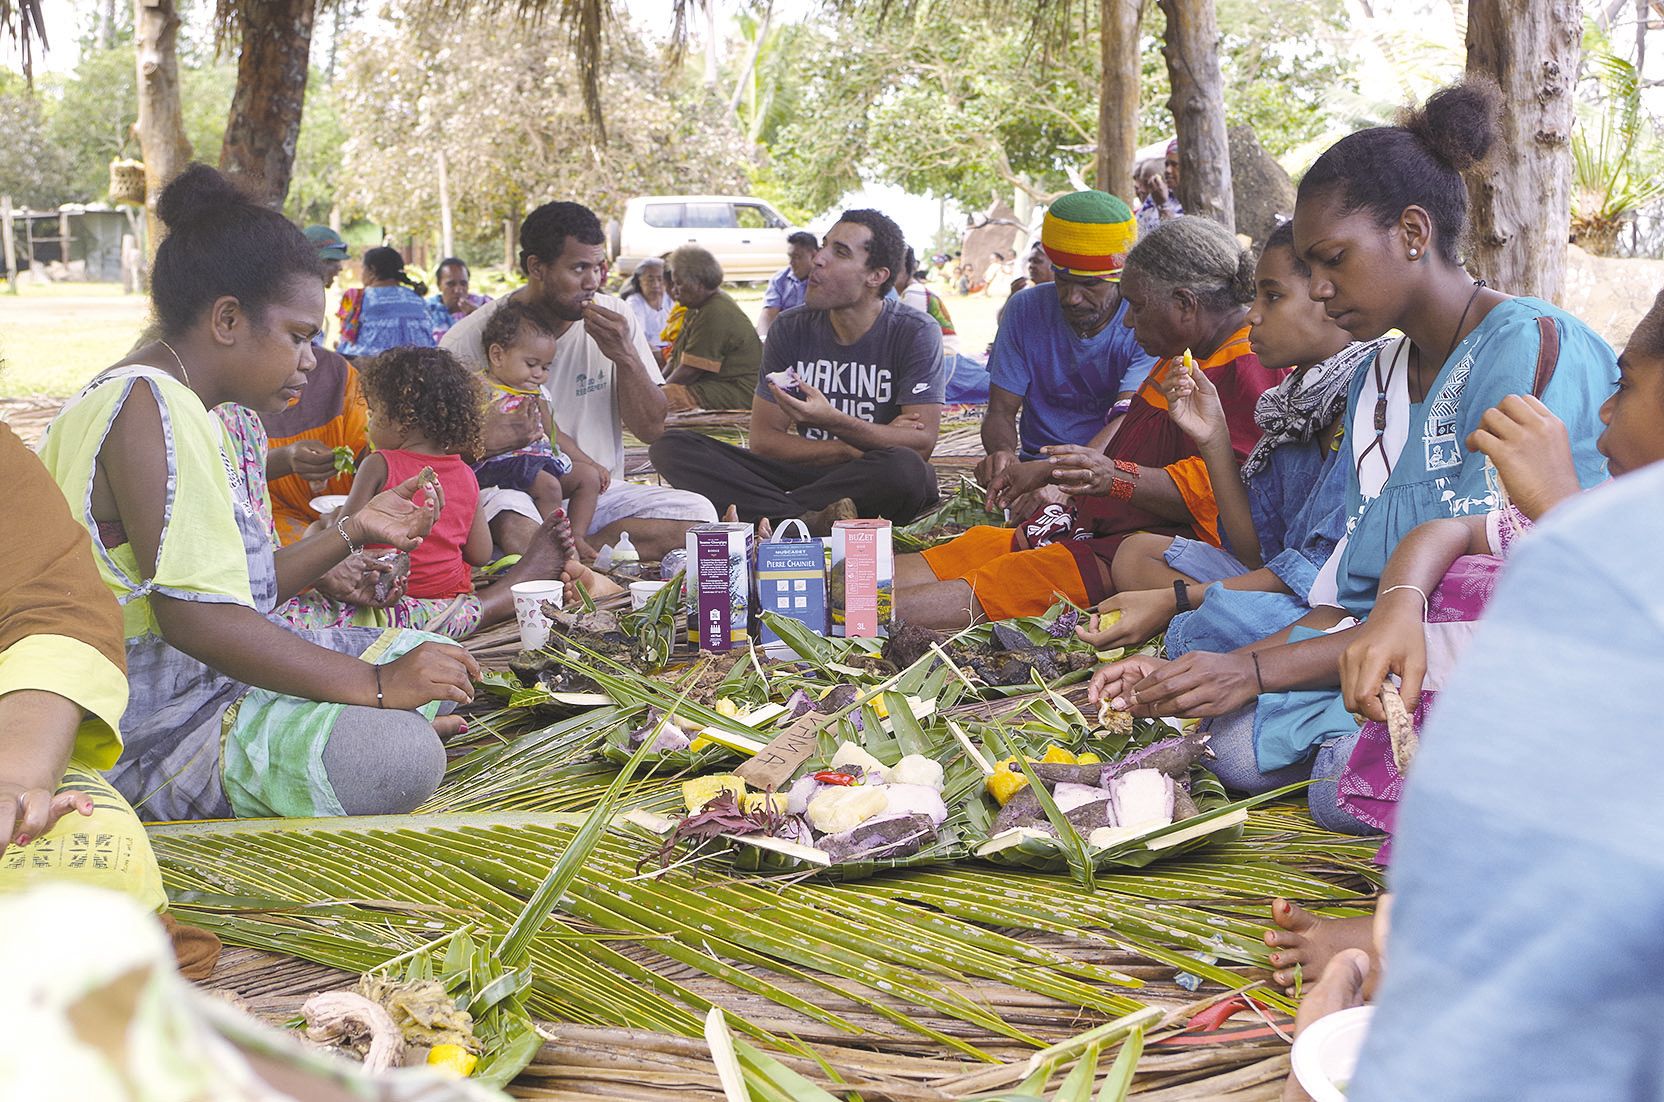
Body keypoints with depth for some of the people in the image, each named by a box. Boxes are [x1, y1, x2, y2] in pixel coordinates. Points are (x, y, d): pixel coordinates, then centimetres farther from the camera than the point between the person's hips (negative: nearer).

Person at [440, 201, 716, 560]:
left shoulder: (616, 320, 3)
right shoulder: (471, 339, -8)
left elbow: (651, 429, 3)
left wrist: (626, 357, -13)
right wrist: (481, 441, -26)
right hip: (511, 490, -5)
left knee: (698, 513, -22)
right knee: (512, 530, -41)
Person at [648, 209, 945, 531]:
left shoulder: (915, 333, -5)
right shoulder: (790, 329, 4)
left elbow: (921, 443, -14)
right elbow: (763, 440, 1)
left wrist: (833, 422, -29)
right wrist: (856, 449, -12)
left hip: (879, 489, -4)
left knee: (905, 469, -41)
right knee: (671, 447, -14)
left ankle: (766, 517, -26)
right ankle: (811, 521, -32)